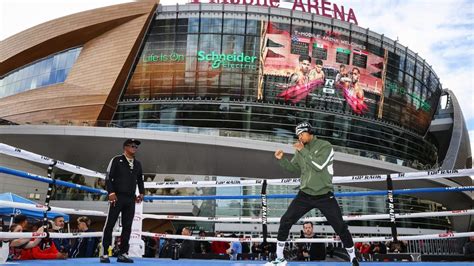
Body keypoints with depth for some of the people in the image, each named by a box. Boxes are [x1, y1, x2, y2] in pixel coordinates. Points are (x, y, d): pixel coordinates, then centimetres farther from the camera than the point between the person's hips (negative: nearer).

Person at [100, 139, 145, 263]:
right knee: (110, 225, -2)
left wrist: (141, 193, 11)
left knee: (127, 227, 5)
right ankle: (104, 253, 4)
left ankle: (123, 254, 11)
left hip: (130, 199, 5)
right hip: (117, 197, -5)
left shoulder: (137, 164, 16)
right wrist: (111, 192, -15)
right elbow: (108, 177, -6)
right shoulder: (116, 160, -1)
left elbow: (140, 180, 24)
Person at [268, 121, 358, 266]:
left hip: (324, 196, -4)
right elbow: (294, 168, 11)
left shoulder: (325, 146, -12)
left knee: (340, 227, 1)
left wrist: (303, 151, -22)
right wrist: (282, 159, -4)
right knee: (285, 221, -2)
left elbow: (319, 165, -25)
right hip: (305, 195, 4)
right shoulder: (301, 149, 4)